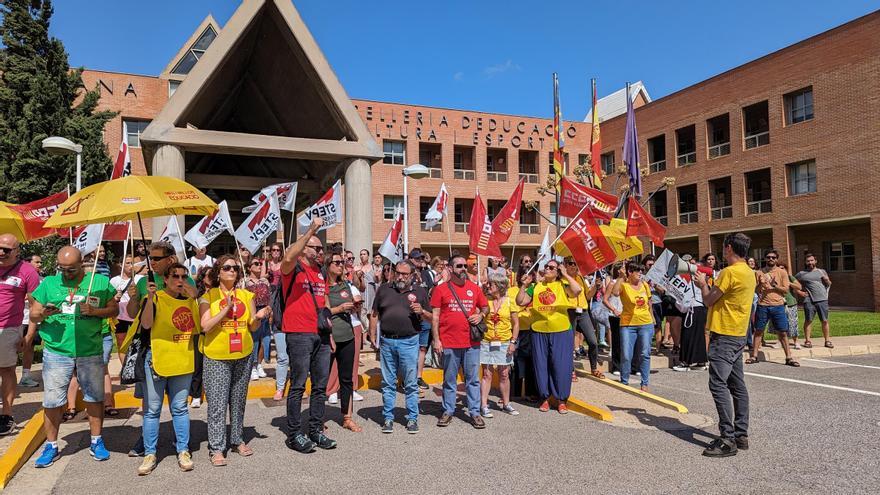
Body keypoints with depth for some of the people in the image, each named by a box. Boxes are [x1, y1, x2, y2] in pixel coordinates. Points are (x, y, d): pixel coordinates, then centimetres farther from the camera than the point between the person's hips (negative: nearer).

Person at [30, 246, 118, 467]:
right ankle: (51, 446, 23)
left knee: (95, 397, 10)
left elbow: (114, 309, 3)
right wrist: (43, 314, -17)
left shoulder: (100, 282, 1)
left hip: (91, 352, 0)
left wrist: (95, 311, -15)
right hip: (56, 352, 0)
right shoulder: (49, 283, 4)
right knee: (52, 401, 5)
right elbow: (33, 315, 5)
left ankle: (96, 442, 25)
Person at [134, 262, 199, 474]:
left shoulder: (190, 300, 9)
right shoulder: (156, 298, -4)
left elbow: (198, 328, 8)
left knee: (180, 408, 10)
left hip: (183, 362, 3)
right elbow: (146, 324, -18)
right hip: (156, 360, -3)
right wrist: (150, 298, -29)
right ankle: (150, 454, 15)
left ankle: (183, 451, 17)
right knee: (152, 409, 5)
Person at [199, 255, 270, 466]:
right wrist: (226, 310, -20)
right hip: (216, 357, -3)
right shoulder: (208, 296, -2)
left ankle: (237, 440, 25)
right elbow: (205, 326, -11)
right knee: (217, 404, -2)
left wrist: (258, 317, -12)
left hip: (243, 355, 4)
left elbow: (252, 327, 9)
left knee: (238, 401, 13)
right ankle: (216, 448, 7)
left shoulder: (247, 295, 7)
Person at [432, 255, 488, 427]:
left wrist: (481, 315, -4)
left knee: (473, 379, 8)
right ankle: (448, 411, 21)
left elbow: (485, 307, 19)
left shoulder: (475, 288, 7)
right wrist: (436, 339, -6)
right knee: (449, 379, 9)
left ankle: (474, 412, 17)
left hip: (472, 342, 2)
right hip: (449, 343, -2)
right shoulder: (441, 289, -1)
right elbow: (435, 316, -1)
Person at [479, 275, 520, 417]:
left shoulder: (509, 301, -1)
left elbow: (516, 323, 1)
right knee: (487, 374, 2)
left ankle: (506, 404, 24)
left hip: (504, 344, 1)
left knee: (504, 375, 10)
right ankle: (484, 405, 8)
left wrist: (513, 342, -4)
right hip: (487, 343, 0)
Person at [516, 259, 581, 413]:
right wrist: (524, 285, -2)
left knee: (561, 366, 1)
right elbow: (520, 302, 6)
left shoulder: (562, 286, 1)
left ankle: (562, 400, 15)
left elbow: (577, 290, -18)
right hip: (539, 332, 3)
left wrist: (566, 275, -8)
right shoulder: (536, 287, 10)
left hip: (561, 332, -3)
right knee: (541, 366, 9)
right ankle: (544, 398, 23)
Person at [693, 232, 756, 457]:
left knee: (718, 385, -9)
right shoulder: (749, 273, 13)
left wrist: (702, 284, 5)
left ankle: (728, 440, -8)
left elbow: (708, 300, -11)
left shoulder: (730, 272, -17)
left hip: (724, 336, -10)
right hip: (739, 335, 10)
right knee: (737, 385, 13)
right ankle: (741, 434, 19)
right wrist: (707, 285, 17)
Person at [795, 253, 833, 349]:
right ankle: (807, 340, 1)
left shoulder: (822, 271, 16)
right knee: (808, 320, -3)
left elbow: (829, 284, 20)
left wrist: (827, 280, -2)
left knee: (825, 321, 1)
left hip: (822, 299, 2)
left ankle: (827, 340, 7)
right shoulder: (801, 274, 9)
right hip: (809, 300, -2)